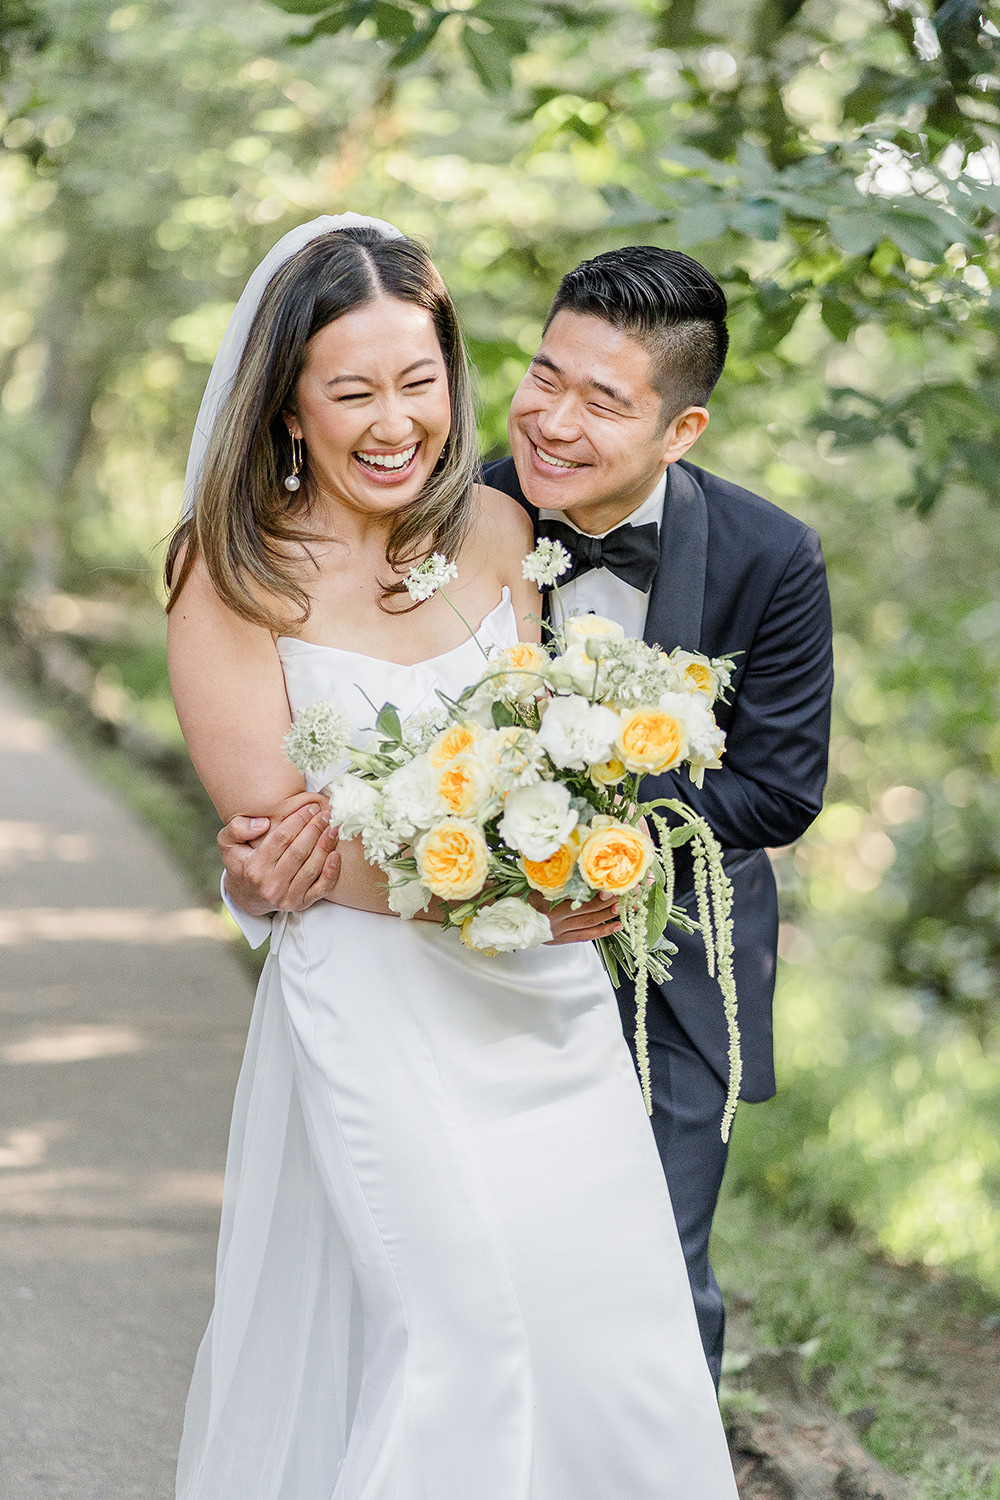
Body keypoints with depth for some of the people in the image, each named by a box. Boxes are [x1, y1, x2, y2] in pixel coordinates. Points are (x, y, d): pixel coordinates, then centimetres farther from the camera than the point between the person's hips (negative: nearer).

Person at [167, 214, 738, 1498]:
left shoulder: (495, 531, 5)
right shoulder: (237, 576, -9)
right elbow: (275, 829, -11)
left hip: (545, 1006, 5)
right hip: (373, 1000, -5)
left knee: (610, 1333, 6)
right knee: (452, 1338, -6)